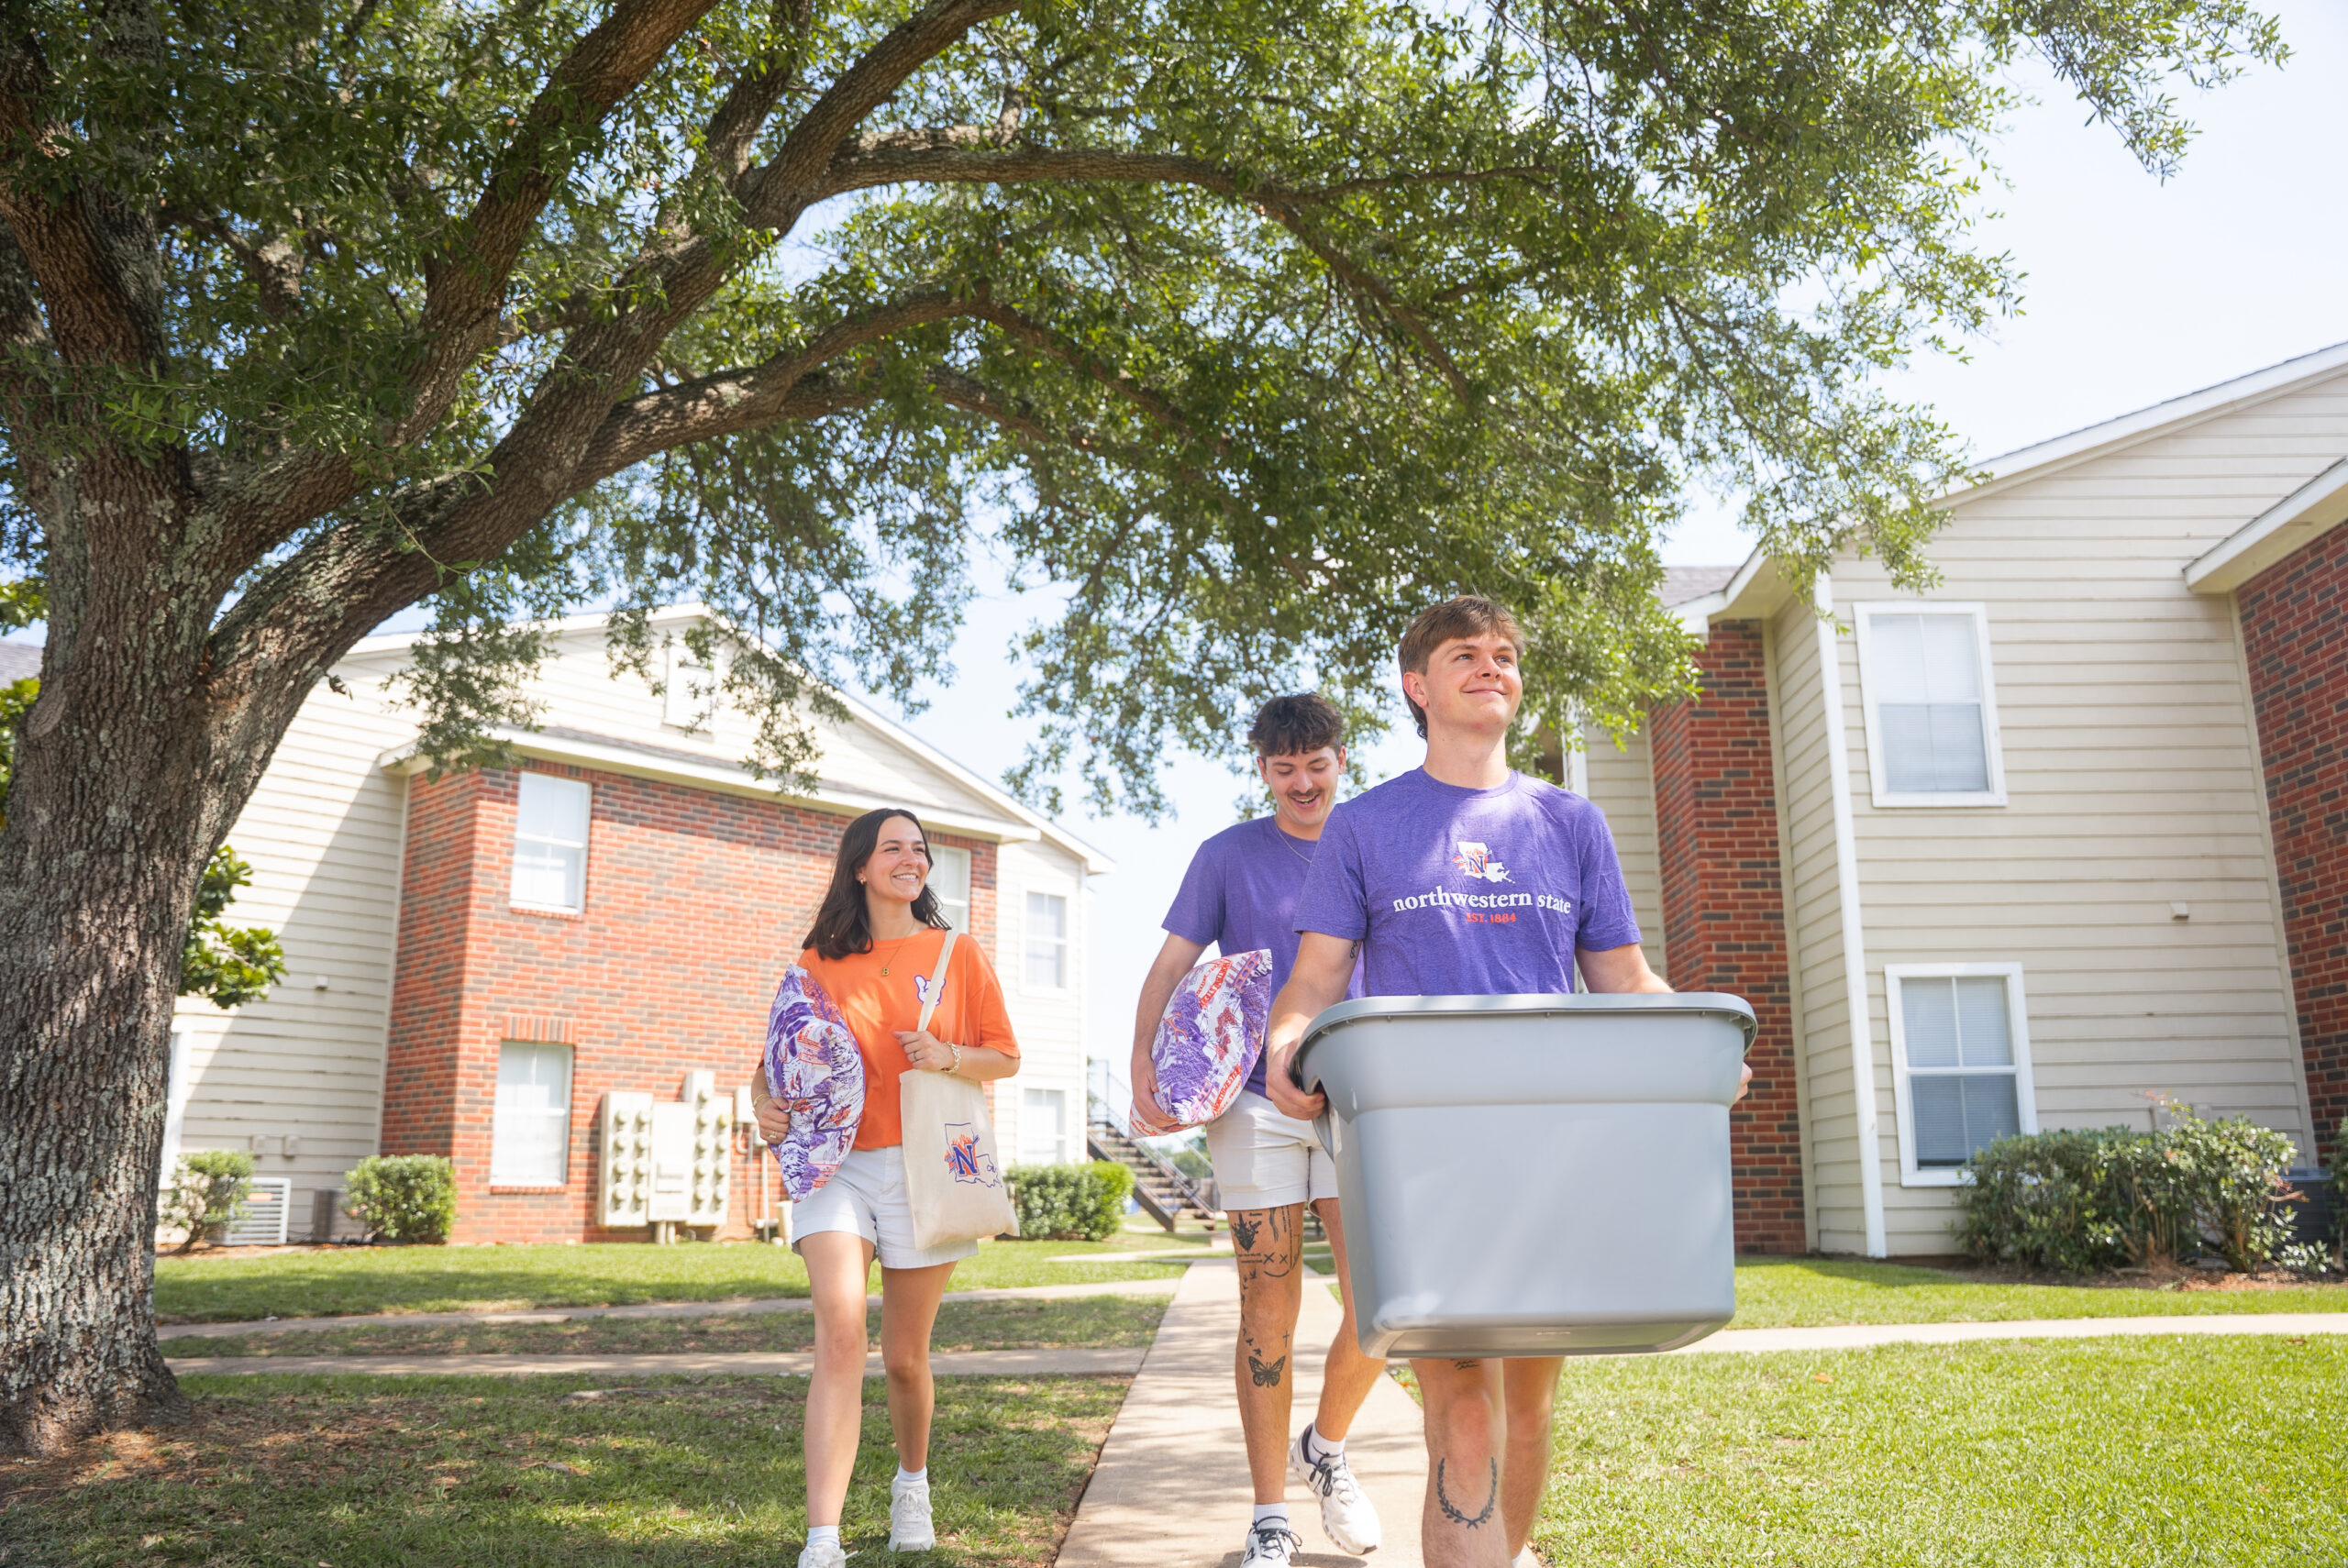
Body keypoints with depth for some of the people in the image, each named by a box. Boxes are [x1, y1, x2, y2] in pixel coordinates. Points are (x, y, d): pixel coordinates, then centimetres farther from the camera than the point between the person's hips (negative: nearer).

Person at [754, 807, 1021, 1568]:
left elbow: (1006, 1058, 8)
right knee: (840, 1329, -20)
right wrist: (768, 1103, -8)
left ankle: (912, 1480, 40)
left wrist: (949, 1057, -12)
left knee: (905, 1356, 9)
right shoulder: (820, 963, 7)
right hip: (836, 1161, 0)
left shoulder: (959, 955, 6)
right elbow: (783, 1058, 13)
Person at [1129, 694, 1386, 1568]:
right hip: (1255, 1102, -2)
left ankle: (1326, 1448, 23)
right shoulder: (1228, 856, 6)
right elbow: (1170, 970, 4)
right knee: (1269, 1313, 1)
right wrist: (1144, 1072, -11)